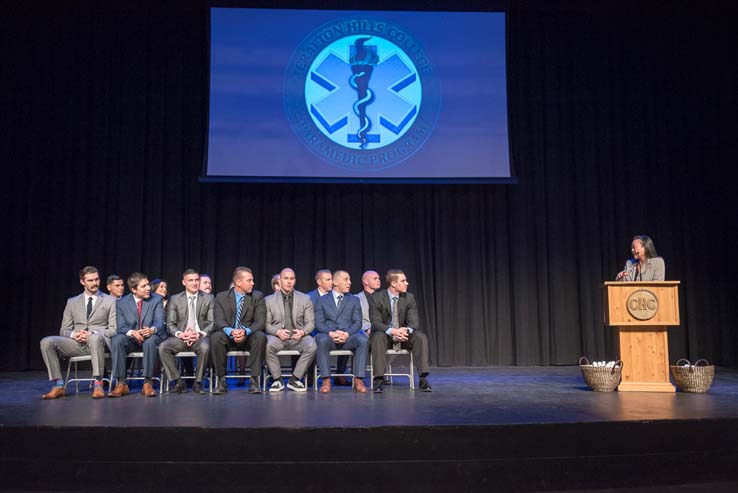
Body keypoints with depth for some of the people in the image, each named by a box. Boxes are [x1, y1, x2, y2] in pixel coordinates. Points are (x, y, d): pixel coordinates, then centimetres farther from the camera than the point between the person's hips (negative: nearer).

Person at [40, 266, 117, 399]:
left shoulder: (110, 301, 9)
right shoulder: (72, 302, 18)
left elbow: (114, 329, 1)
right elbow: (63, 330, 15)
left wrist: (93, 334, -16)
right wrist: (73, 334, -10)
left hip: (98, 341, -3)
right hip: (76, 343, 4)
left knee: (94, 338, -39)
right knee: (46, 342, -21)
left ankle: (98, 384, -36)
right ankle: (58, 386, -17)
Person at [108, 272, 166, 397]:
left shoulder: (156, 299, 1)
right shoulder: (122, 303, 3)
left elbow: (159, 322, -9)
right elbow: (121, 327, -4)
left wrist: (152, 329, -34)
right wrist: (132, 332, -28)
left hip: (151, 337, -1)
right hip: (131, 340, 1)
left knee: (150, 341, -36)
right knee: (117, 340, -29)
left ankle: (148, 383, -28)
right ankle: (121, 383, -25)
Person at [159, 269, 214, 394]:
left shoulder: (209, 298, 8)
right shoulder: (175, 299, 10)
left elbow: (212, 323, 2)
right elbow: (170, 324, 6)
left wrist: (200, 334, -16)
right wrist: (180, 334, -16)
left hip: (200, 337, -2)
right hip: (181, 337, 2)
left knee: (205, 347, -36)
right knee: (162, 347, -27)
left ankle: (197, 383, -15)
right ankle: (178, 382, -13)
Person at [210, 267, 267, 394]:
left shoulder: (258, 296, 2)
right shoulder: (221, 297, 2)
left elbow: (260, 322, -8)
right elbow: (219, 322, -9)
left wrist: (245, 331, -28)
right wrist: (231, 331, -32)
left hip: (248, 338, 0)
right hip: (229, 338, 0)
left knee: (260, 336, -32)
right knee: (215, 337, -30)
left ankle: (254, 380, -25)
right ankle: (222, 381, -20)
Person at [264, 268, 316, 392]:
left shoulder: (305, 299, 11)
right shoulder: (269, 300, 10)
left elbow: (310, 323, 7)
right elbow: (266, 324, 4)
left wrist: (302, 332, -17)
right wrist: (277, 331, -17)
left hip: (298, 337, 1)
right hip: (277, 336, 0)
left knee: (311, 346, -31)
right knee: (267, 345, -34)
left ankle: (294, 379, -15)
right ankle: (277, 380, -14)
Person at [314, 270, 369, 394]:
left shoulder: (354, 300, 18)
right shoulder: (322, 300, 13)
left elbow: (357, 323, 7)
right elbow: (319, 323, 3)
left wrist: (347, 333, -14)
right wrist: (331, 333, -17)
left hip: (348, 337, 1)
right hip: (328, 336, -1)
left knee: (363, 340, -30)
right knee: (322, 340, -36)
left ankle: (358, 380, -26)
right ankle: (326, 380, -30)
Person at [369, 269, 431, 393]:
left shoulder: (409, 297, 0)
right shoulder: (376, 298, -9)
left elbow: (414, 321, -6)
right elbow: (376, 322, -15)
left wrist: (406, 330, -31)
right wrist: (392, 331, -34)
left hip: (403, 335, 3)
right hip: (384, 335, -3)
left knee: (421, 337, -25)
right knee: (378, 337, -36)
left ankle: (423, 378, -26)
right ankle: (379, 380, -34)